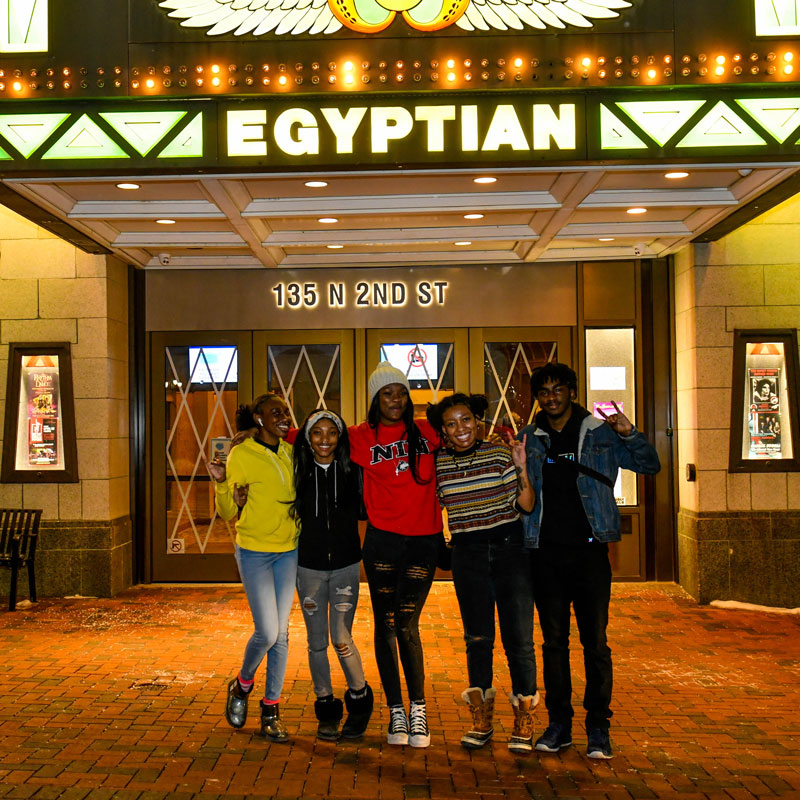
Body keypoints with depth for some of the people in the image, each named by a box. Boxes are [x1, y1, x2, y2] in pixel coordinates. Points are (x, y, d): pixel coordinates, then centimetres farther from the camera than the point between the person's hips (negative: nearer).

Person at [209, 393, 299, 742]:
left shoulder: (290, 453, 6)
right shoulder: (241, 455, -8)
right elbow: (227, 514, -8)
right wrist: (222, 484, -24)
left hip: (288, 550, 5)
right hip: (254, 551, -5)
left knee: (281, 633, 6)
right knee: (267, 632, -9)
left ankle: (271, 709, 18)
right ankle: (242, 684, 21)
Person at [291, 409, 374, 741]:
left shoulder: (351, 470, -3)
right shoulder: (299, 472, -1)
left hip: (346, 564, -1)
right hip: (309, 566, 2)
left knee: (341, 639, -5)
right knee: (317, 642, 8)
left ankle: (360, 699, 20)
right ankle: (326, 709, 25)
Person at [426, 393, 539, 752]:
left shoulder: (501, 454, -1)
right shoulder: (438, 463, 4)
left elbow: (527, 505, -2)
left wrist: (521, 468, -13)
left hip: (509, 546, -2)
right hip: (467, 553, 2)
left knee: (519, 637, -2)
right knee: (477, 637, 7)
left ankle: (524, 721, 10)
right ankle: (481, 719, 20)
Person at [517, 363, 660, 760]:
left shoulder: (601, 434, 4)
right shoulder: (527, 440, 9)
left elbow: (650, 465, 5)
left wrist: (630, 434, -13)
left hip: (589, 551, -2)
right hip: (545, 553, 2)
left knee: (595, 642, 1)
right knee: (553, 641, 9)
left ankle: (598, 728, 11)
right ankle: (558, 723, 20)